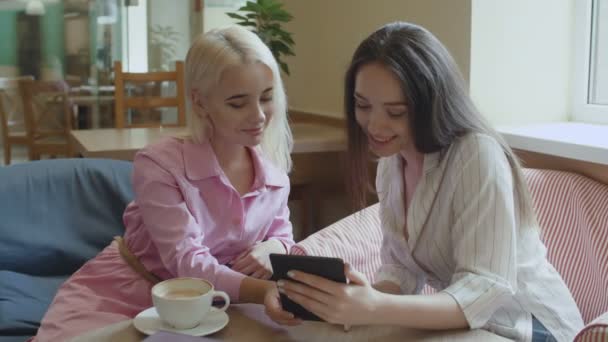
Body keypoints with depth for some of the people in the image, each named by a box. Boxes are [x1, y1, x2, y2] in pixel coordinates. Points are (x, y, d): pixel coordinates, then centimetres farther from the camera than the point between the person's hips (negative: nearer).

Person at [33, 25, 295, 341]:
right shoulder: (159, 164, -23)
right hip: (121, 296, -6)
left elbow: (282, 235, 9)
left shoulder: (275, 172, -7)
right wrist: (269, 292, -45)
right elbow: (189, 264, -30)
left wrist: (273, 248, -17)